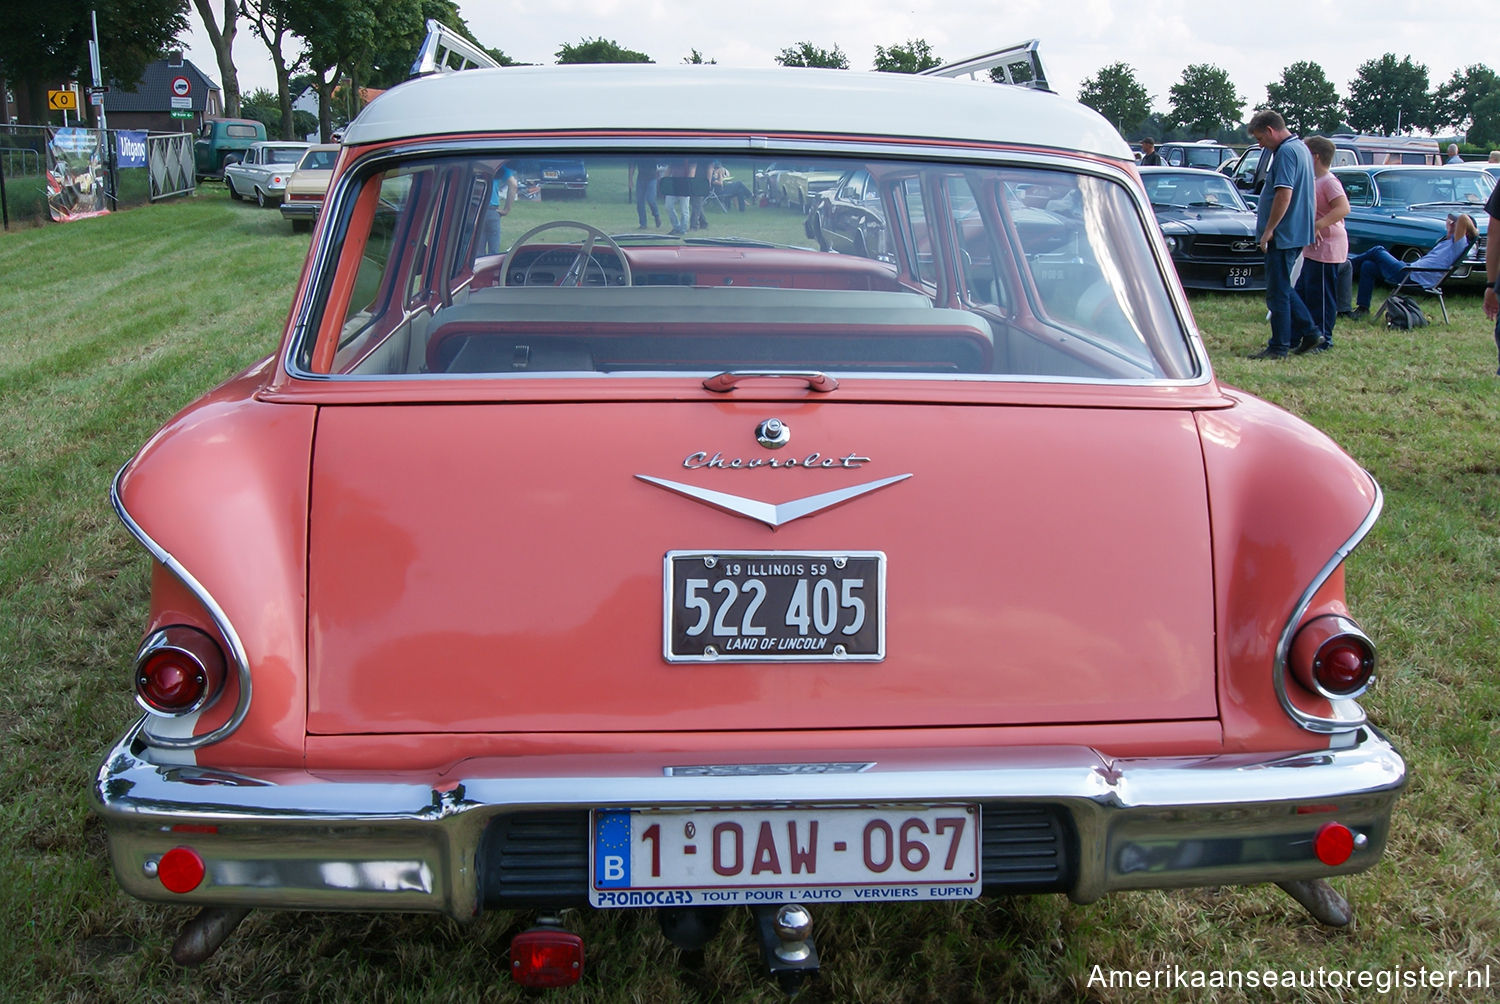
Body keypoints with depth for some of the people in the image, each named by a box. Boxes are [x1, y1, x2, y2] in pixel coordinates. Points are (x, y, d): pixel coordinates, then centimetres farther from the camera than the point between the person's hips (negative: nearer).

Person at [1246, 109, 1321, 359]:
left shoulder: (1286, 152, -17)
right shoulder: (1301, 148, 16)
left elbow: (1284, 194, -25)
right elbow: (1306, 194, 22)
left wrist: (1269, 230, -20)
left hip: (1284, 234, -10)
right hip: (1298, 233, 10)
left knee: (1278, 292, -3)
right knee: (1283, 288, 18)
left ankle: (1279, 347, 3)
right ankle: (1307, 331, 19)